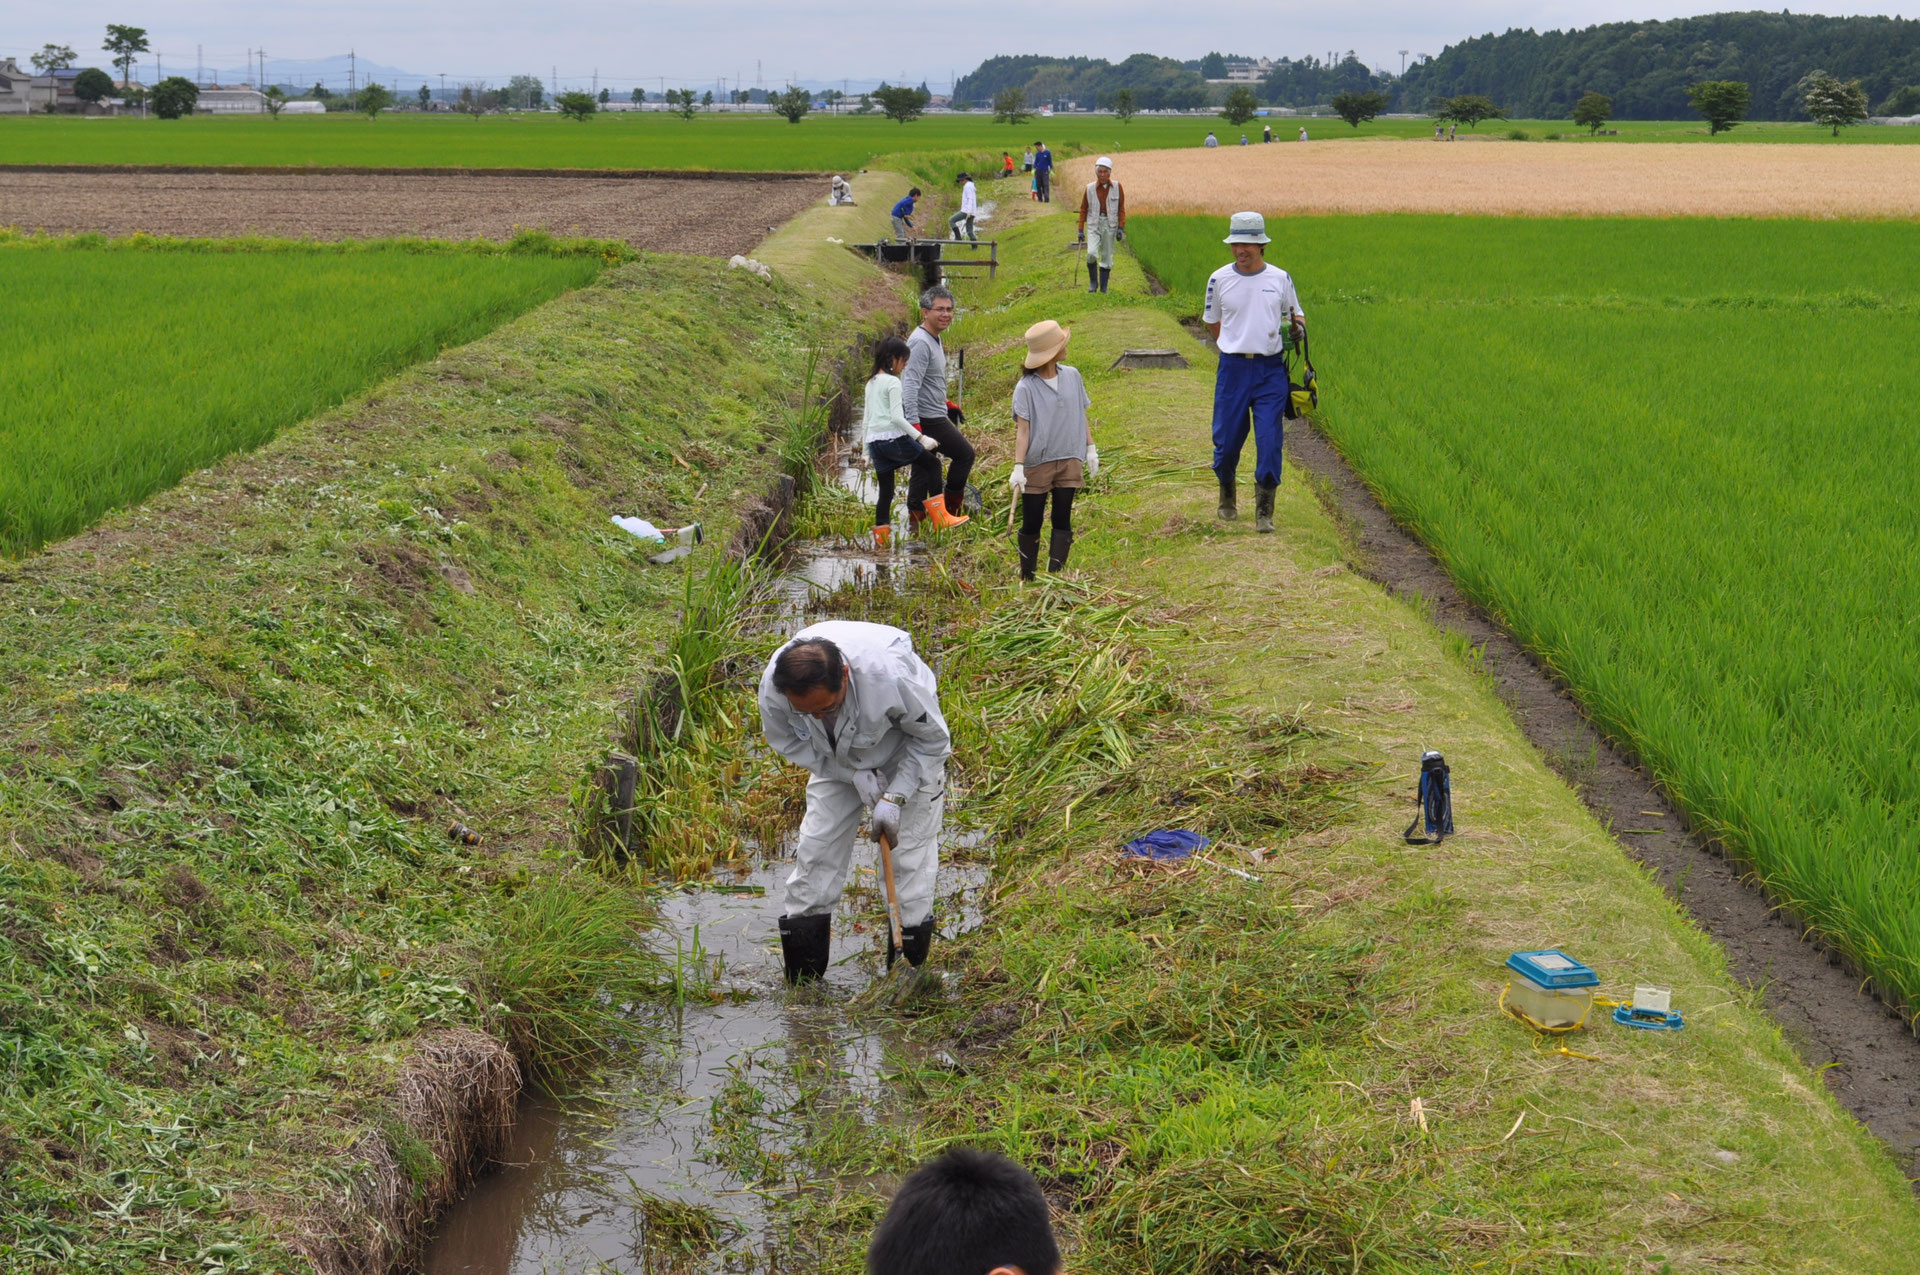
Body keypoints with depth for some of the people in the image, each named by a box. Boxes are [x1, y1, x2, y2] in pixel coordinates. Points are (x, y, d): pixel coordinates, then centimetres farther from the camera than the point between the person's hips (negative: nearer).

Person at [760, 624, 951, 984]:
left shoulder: (890, 675, -42)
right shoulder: (773, 687, -33)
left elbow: (933, 739, -22)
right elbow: (785, 740, -10)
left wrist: (895, 798, -24)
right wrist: (854, 774, -19)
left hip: (907, 753, -3)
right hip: (836, 761, 3)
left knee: (909, 854, -6)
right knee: (816, 847, -1)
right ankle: (801, 988, 8)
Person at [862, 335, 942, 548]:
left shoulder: (871, 383, 18)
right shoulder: (893, 382, -8)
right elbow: (896, 417, -16)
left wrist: (867, 451, 25)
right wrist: (921, 438, -17)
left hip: (874, 441, 8)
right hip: (894, 438, -8)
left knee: (885, 489, 11)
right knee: (932, 464, 7)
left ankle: (880, 533, 7)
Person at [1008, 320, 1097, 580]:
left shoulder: (1072, 376, 3)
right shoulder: (1026, 387, -11)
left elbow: (1081, 414, 12)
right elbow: (1022, 429, -15)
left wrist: (1091, 449, 12)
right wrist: (1018, 467, -21)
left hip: (1069, 460, 4)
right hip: (1037, 462, -4)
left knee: (1062, 520, 1)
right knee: (1031, 524, 4)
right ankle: (1027, 577, 16)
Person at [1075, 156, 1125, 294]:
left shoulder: (1116, 187, -1)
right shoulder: (1090, 188, -1)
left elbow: (1122, 209, 4)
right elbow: (1083, 209, 7)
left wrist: (1121, 227, -3)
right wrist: (1080, 230, 4)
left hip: (1110, 225, 1)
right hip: (1093, 224, -1)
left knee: (1107, 257, 5)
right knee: (1091, 253, -18)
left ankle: (1103, 287, 17)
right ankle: (1093, 282, 2)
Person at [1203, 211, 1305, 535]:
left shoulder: (1280, 278, 5)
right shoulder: (1219, 279, 3)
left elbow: (1295, 313, 17)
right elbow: (1211, 321, 18)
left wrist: (1298, 326, -5)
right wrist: (1236, 347, 9)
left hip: (1271, 370, 0)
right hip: (1233, 369, 0)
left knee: (1269, 441, -7)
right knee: (1226, 439, 4)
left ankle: (1264, 511, 1)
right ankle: (1226, 496, 31)